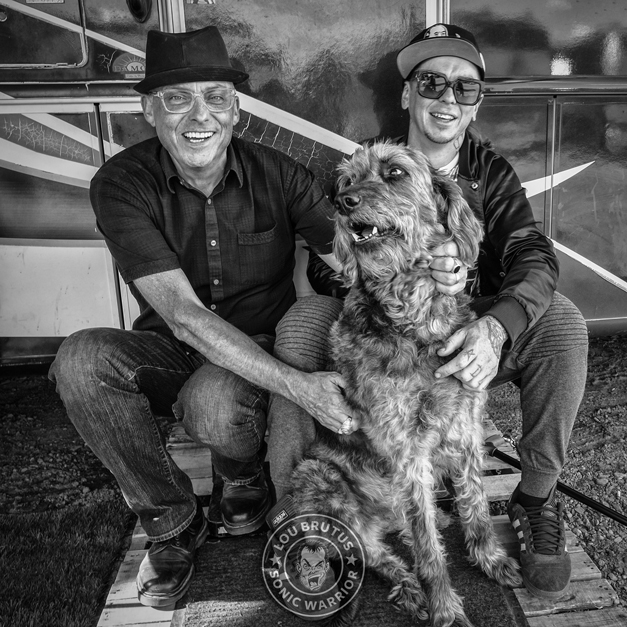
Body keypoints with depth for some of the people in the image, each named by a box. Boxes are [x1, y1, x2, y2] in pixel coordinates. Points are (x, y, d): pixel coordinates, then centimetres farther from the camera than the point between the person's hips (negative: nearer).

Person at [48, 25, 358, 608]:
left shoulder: (277, 175, -10)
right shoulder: (120, 184, -15)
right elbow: (182, 314, -27)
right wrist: (297, 386, -34)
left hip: (262, 347, -1)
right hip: (169, 352, 1)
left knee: (212, 402, -34)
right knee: (80, 357, -28)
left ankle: (245, 476, 6)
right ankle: (171, 520, -6)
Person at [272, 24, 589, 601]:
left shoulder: (492, 174, 3)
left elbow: (535, 256, -14)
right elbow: (325, 267, -12)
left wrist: (496, 325, -36)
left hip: (471, 341, 2)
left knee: (561, 319, -25)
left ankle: (537, 499, -8)